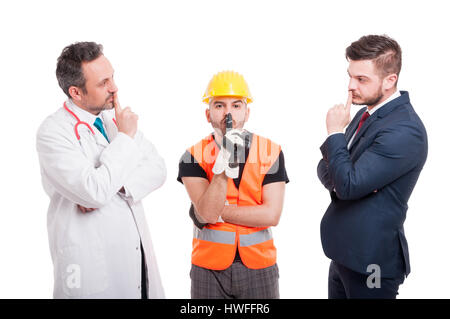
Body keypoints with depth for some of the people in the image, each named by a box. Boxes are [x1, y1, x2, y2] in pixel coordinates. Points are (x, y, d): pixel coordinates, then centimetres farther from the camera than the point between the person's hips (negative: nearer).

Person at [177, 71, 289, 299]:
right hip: (209, 269, -1)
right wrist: (224, 162, -27)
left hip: (258, 265, 1)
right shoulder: (194, 156, -5)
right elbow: (207, 213, -17)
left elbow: (271, 215, -10)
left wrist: (219, 212, -14)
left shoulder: (270, 152, -3)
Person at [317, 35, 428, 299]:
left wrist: (335, 133, -14)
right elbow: (325, 168, 9)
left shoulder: (405, 130, -22)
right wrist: (341, 180, -13)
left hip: (371, 260, -8)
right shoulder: (366, 113, 6)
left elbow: (349, 185, -25)